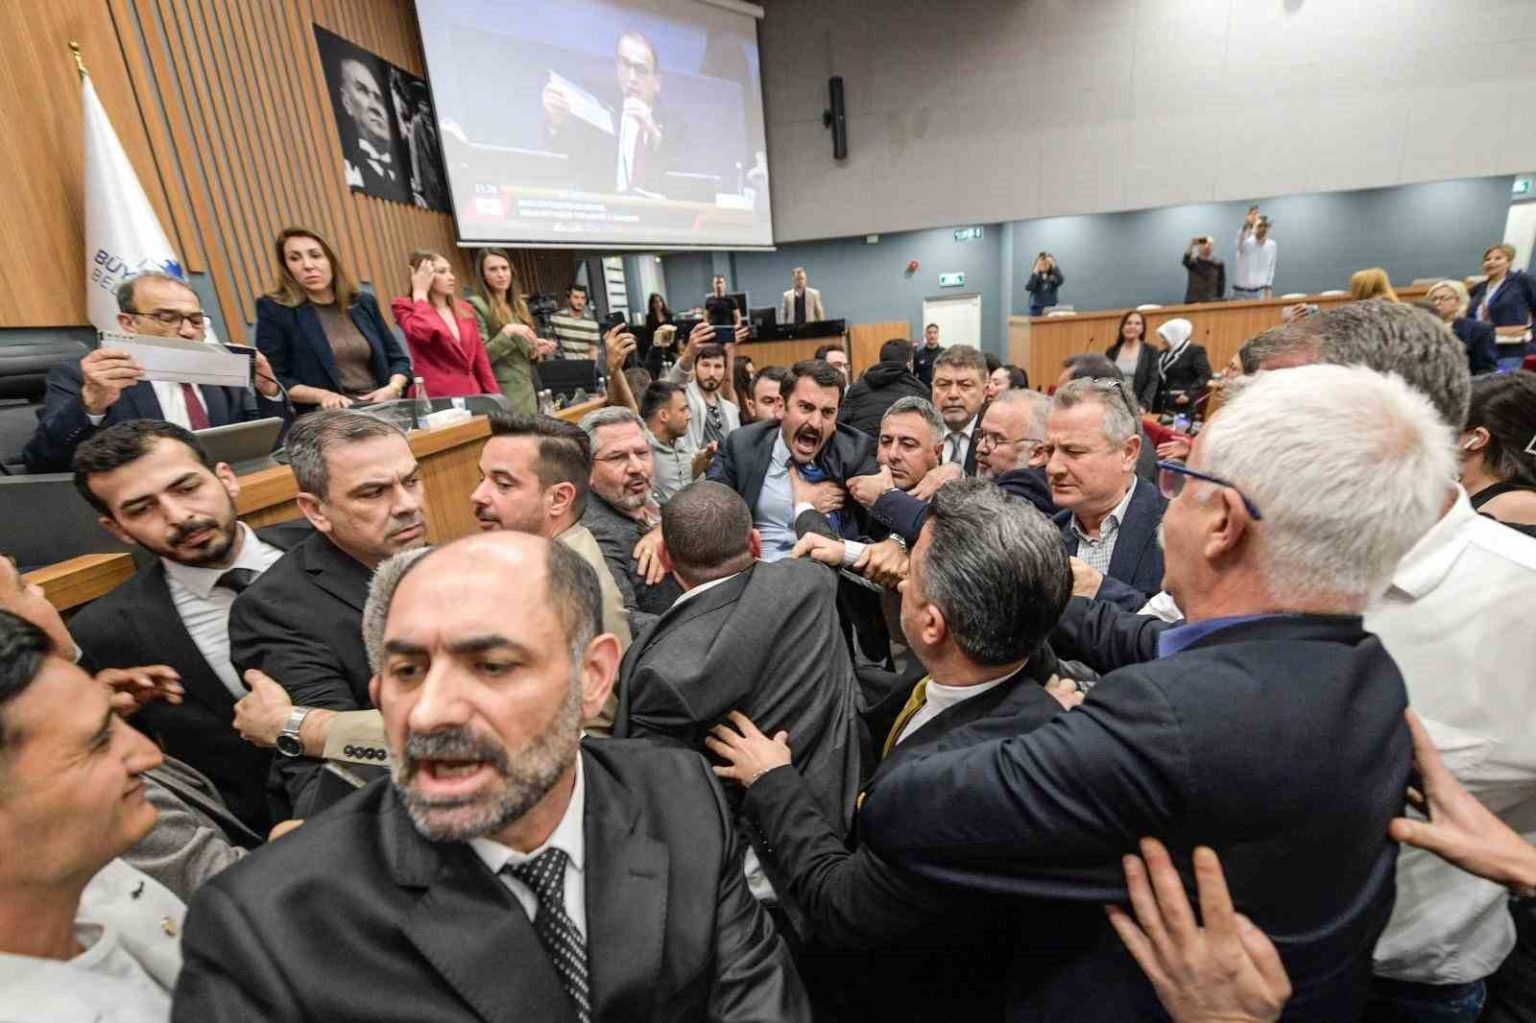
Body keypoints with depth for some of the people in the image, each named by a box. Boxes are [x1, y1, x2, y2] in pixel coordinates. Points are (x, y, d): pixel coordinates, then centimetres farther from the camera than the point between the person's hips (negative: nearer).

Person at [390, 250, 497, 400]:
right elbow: (421, 332, -23)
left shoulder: (464, 309, 16)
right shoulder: (406, 307, 1)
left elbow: (480, 357, 17)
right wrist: (420, 293, -8)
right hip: (435, 397, -5)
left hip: (472, 395, 5)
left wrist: (494, 396, 8)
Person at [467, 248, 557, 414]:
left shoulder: (519, 306, 16)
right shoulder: (477, 306, -4)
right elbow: (480, 357, -12)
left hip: (527, 390, 7)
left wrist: (535, 351, 1)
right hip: (502, 393, -6)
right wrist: (507, 332, -20)